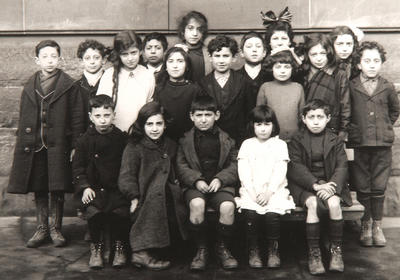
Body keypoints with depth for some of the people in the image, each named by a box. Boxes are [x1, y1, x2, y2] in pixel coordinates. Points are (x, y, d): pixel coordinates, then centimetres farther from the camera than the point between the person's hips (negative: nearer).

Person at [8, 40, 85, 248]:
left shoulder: (69, 86, -1)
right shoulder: (30, 88, 9)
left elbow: (77, 118, -3)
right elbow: (24, 119, 11)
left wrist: (75, 146, -7)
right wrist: (22, 143, 5)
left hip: (58, 145, -3)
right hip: (34, 146, 3)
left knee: (57, 190, 2)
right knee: (39, 190, 9)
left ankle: (55, 229, 16)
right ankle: (41, 229, 21)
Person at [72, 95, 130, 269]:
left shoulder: (122, 139, 4)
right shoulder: (85, 140, 4)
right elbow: (77, 167, 8)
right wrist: (84, 187, -6)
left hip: (117, 188, 0)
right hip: (94, 188, 0)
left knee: (121, 211, -25)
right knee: (93, 212, -26)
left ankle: (119, 246, 1)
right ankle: (96, 246, 1)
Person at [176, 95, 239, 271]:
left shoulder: (225, 139, 11)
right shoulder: (186, 140, 11)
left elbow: (234, 165, 7)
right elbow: (181, 166, 6)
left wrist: (220, 179, -11)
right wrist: (196, 180, -12)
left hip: (220, 184, 1)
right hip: (194, 185, 0)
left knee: (227, 206, -31)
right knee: (196, 204, -34)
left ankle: (222, 248, -3)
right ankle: (201, 249, -12)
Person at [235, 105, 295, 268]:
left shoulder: (280, 144, 11)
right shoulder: (247, 144, 14)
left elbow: (280, 172, 1)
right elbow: (243, 172, 4)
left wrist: (269, 192, -12)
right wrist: (252, 192, -9)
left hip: (274, 189, -1)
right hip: (251, 190, 1)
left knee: (272, 213, -28)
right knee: (250, 212, -27)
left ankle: (273, 250, -7)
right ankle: (253, 251, -10)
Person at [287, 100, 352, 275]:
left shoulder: (335, 141, 10)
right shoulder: (296, 141, 5)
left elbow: (342, 167, 0)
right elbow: (295, 168, -6)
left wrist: (332, 186, -19)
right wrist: (316, 185, -20)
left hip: (330, 184, 1)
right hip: (304, 186, -1)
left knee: (334, 203, -29)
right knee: (313, 204, -31)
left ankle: (336, 249, -13)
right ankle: (313, 253, -22)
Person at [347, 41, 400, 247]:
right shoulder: (351, 87, -1)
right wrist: (351, 129, 3)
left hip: (382, 144, 1)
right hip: (359, 143, -1)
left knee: (379, 186, 5)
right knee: (362, 187, 5)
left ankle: (377, 225, 18)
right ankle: (365, 225, 18)